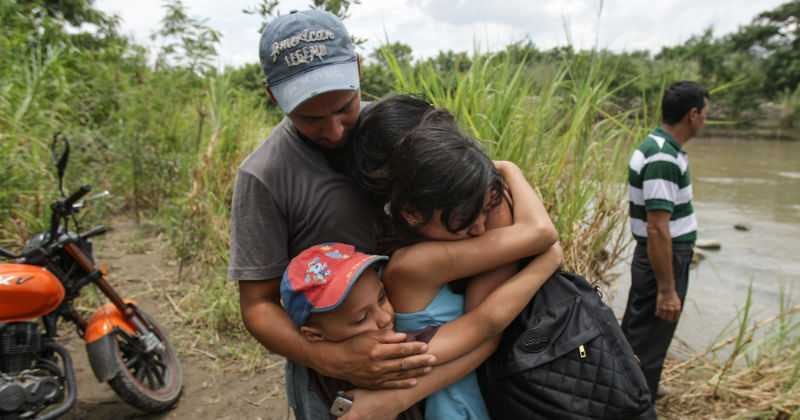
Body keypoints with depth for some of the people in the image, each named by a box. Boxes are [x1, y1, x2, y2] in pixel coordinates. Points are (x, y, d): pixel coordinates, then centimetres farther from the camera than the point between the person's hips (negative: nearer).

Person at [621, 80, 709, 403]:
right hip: (664, 260, -10)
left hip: (659, 257, 10)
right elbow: (657, 229, -27)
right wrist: (667, 289, -23)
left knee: (637, 333, 24)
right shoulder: (664, 158, -25)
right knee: (647, 343, 3)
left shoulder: (657, 145, 7)